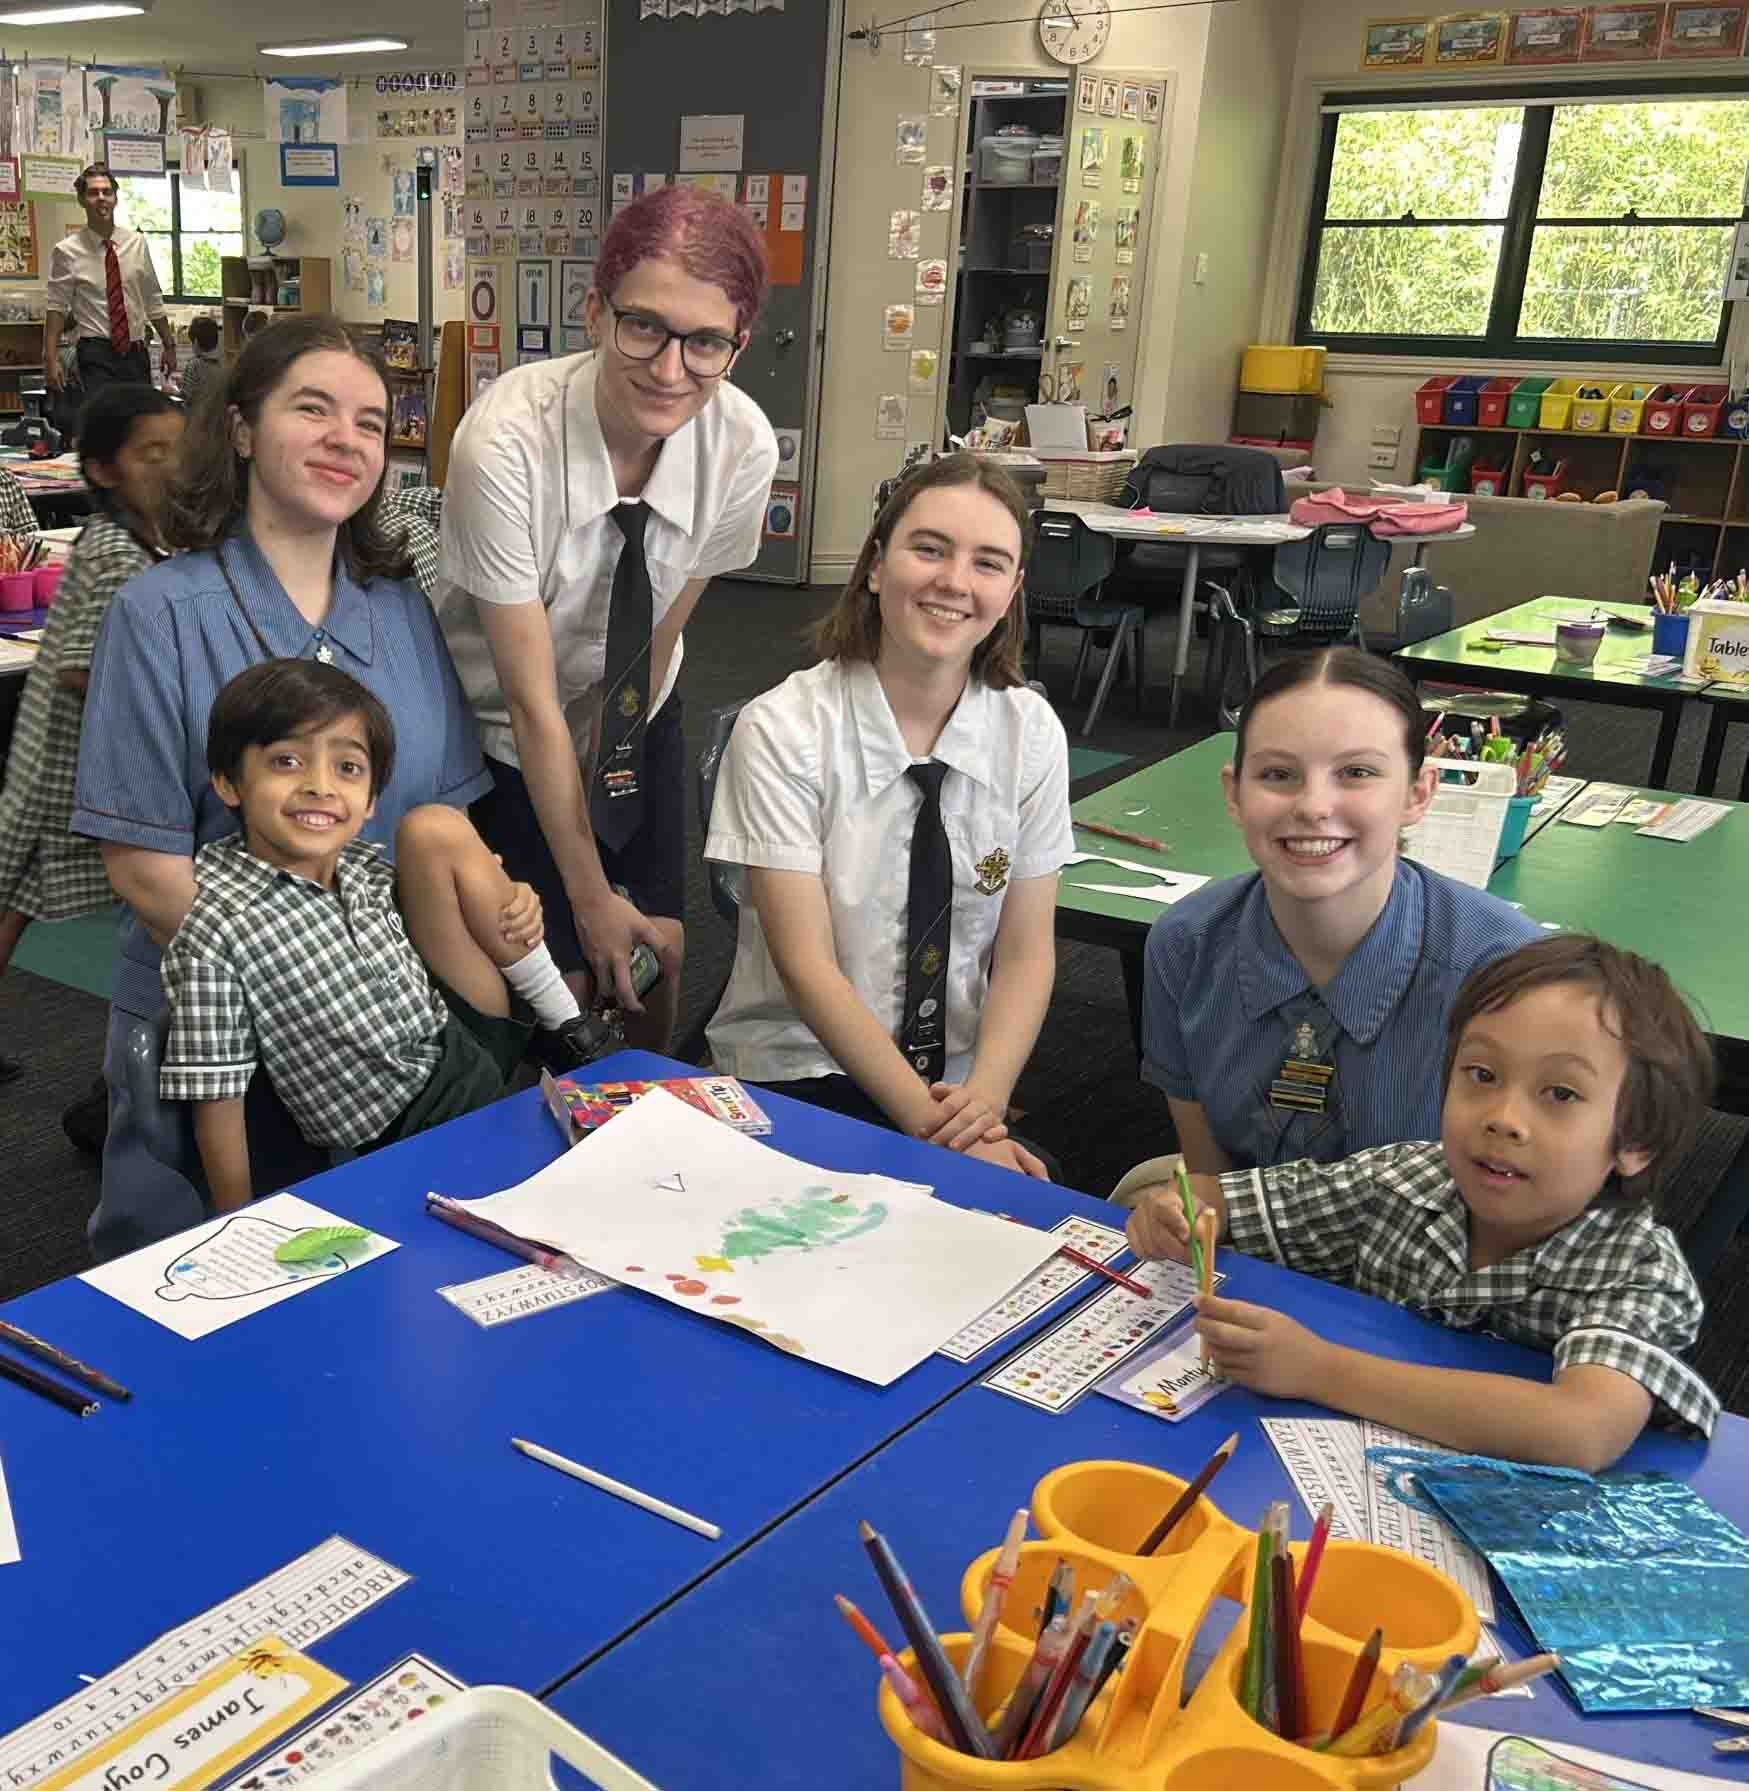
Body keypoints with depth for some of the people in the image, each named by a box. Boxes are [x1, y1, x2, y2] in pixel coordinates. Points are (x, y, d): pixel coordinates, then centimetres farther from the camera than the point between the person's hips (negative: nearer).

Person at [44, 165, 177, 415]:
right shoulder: (67, 251, -2)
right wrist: (50, 359, -11)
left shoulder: (137, 243, 6)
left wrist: (169, 346, 16)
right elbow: (56, 308, -3)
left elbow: (153, 301, 13)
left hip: (136, 351, 3)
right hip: (96, 354, -3)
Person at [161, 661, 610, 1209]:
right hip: (409, 1148, -7)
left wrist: (509, 904, 4)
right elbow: (217, 1109, -15)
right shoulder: (212, 934, -20)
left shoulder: (365, 867, 1)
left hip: (466, 1053, 7)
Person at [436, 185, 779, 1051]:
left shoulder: (743, 444, -21)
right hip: (499, 730, -3)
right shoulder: (506, 442, -33)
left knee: (658, 962, 8)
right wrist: (589, 892, -21)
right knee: (559, 977, -5)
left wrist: (603, 778, -1)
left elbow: (660, 631, -7)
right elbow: (532, 697, -26)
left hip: (636, 720, 4)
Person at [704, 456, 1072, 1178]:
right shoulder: (780, 729, -11)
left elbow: (1026, 952, 0)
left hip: (961, 1076, 4)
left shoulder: (1031, 731, -1)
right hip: (797, 1071, -3)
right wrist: (931, 1123, -20)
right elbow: (806, 964, -14)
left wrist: (984, 1098, -17)